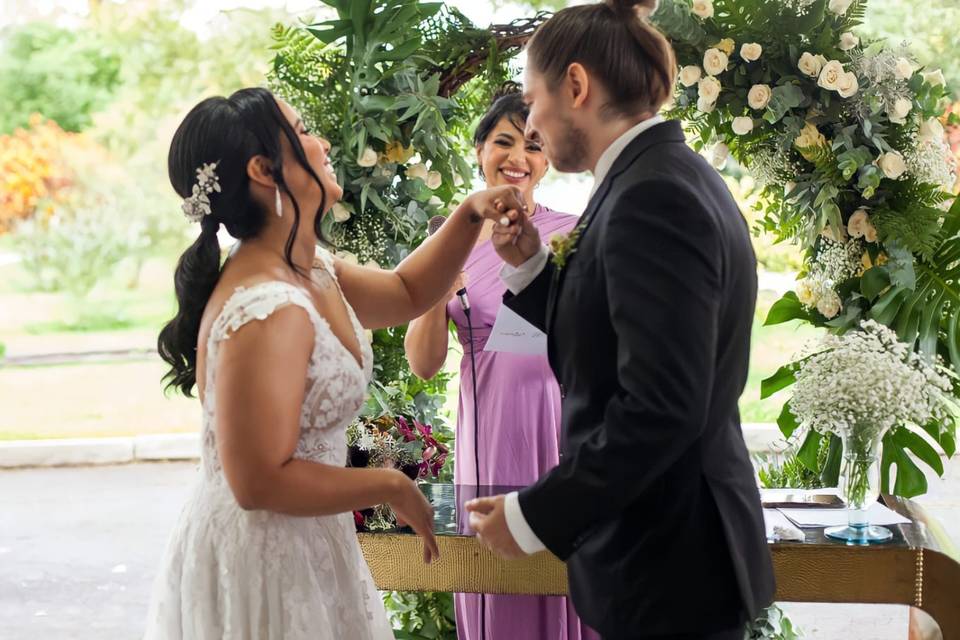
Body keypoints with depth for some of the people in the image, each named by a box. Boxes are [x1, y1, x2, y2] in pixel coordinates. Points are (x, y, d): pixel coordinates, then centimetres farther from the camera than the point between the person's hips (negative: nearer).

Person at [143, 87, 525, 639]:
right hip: (264, 558, -9)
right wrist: (391, 488, -16)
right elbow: (261, 482, -27)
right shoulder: (266, 312, -26)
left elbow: (405, 294, 21)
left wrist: (470, 216, 6)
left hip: (300, 547, 9)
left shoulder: (312, 272, 2)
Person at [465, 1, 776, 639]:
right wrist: (531, 267, 4)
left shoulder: (652, 197, -20)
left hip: (665, 561, -9)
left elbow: (660, 409, -26)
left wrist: (535, 516, -19)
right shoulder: (665, 177, 10)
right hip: (661, 542, 9)